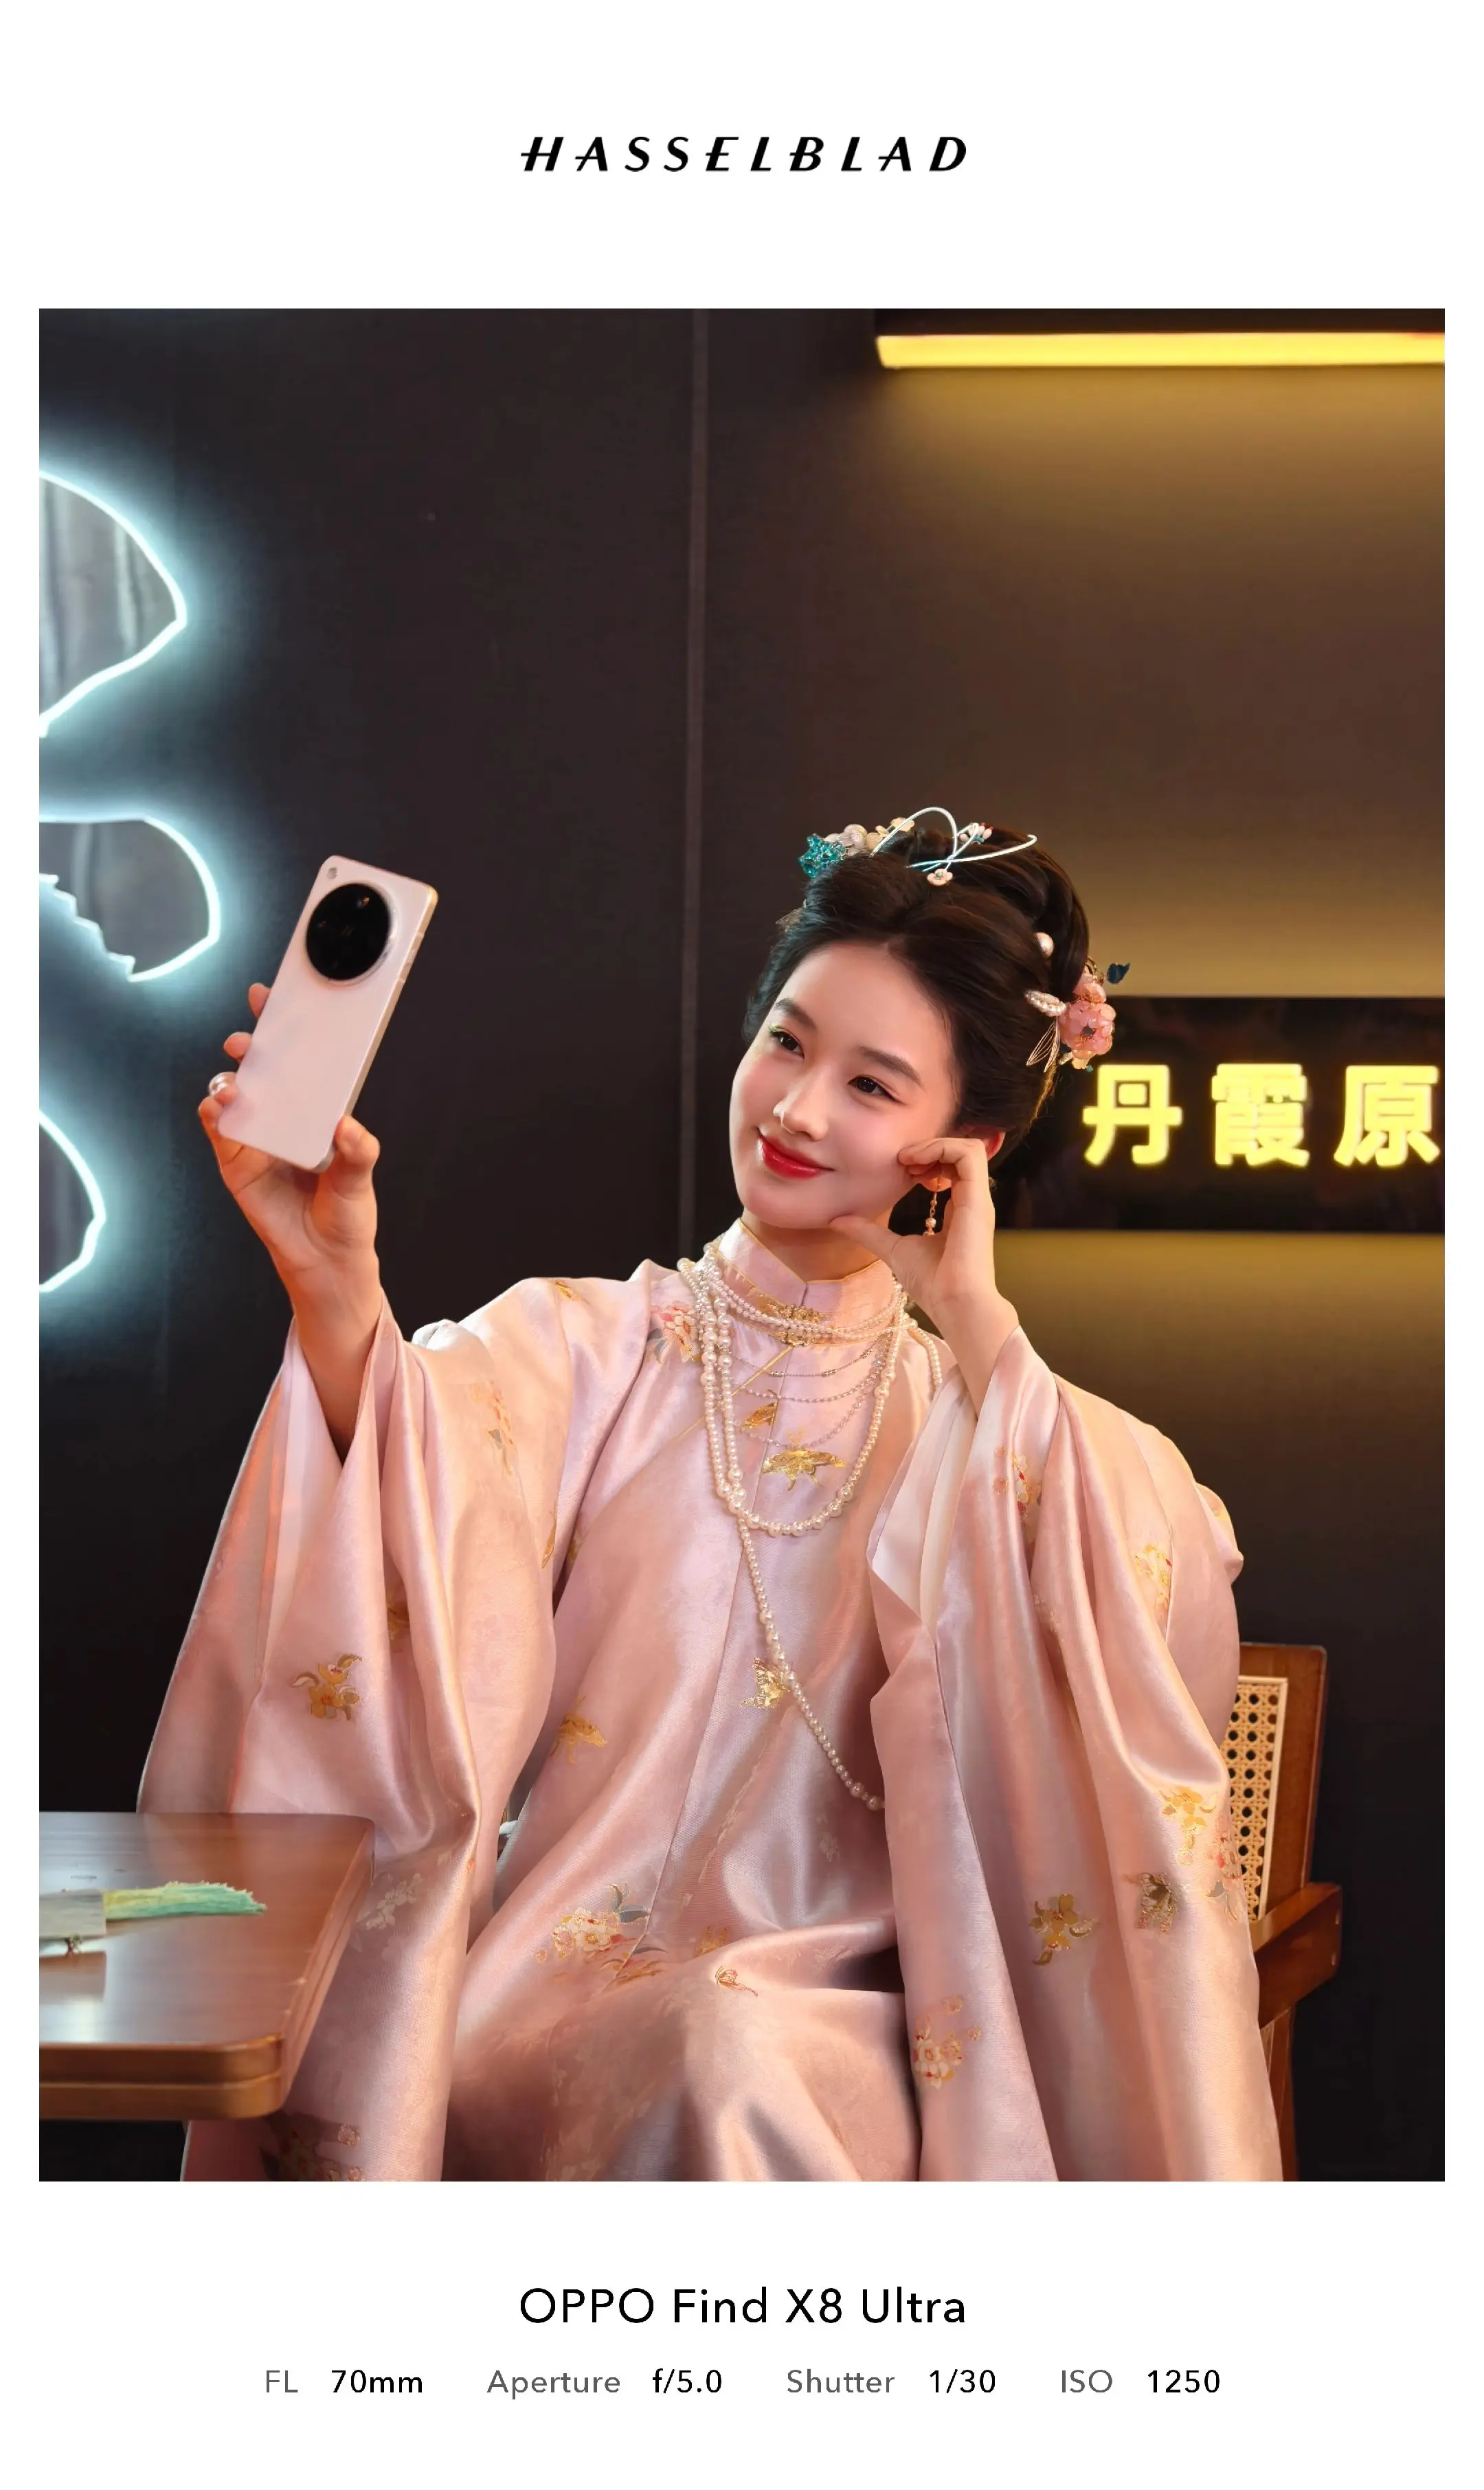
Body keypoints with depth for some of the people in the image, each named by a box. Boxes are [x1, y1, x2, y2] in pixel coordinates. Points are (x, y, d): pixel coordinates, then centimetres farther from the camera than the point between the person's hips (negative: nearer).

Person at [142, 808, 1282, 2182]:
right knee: (726, 2046, -34)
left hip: (856, 2025, 1)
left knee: (758, 2056, -33)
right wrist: (332, 1289, -38)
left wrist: (977, 1332, -6)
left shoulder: (981, 1415, 12)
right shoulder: (573, 1349, 7)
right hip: (561, 2020, -1)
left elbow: (1166, 1635, -10)